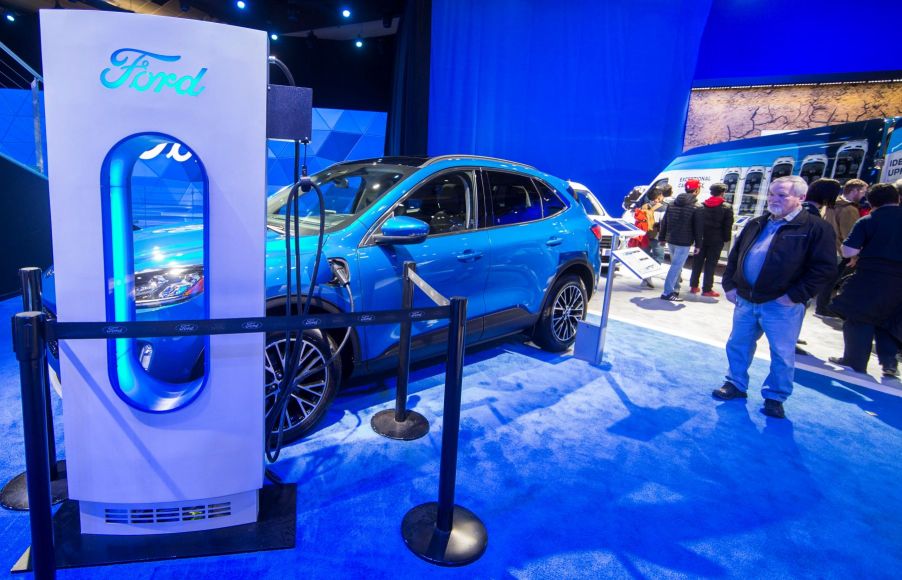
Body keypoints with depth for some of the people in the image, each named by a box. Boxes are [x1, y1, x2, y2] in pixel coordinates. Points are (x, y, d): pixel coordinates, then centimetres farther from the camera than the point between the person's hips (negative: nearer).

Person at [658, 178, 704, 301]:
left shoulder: (673, 204, 9)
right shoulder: (697, 207, -10)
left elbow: (664, 222, 12)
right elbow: (698, 228, -9)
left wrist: (662, 237, 18)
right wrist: (698, 244, -3)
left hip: (670, 240, 7)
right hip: (684, 242, -7)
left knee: (676, 266, 20)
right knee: (676, 267, -5)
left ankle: (675, 290, 27)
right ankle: (667, 293, -7)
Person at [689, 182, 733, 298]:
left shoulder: (701, 206, 7)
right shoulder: (727, 207, -6)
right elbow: (728, 226, -8)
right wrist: (726, 238, 1)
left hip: (702, 239, 4)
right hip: (716, 240, -4)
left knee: (697, 262, 12)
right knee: (711, 264, -1)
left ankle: (694, 286, 16)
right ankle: (707, 289, 1)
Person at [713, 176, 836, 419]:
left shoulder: (816, 228, -8)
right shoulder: (756, 224, 11)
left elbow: (824, 268, -13)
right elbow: (735, 256, 17)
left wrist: (795, 295, -16)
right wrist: (730, 284, 7)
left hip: (782, 305, -5)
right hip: (745, 299, 6)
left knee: (782, 354, 6)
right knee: (737, 345, 15)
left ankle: (775, 397, 22)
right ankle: (736, 385, 32)